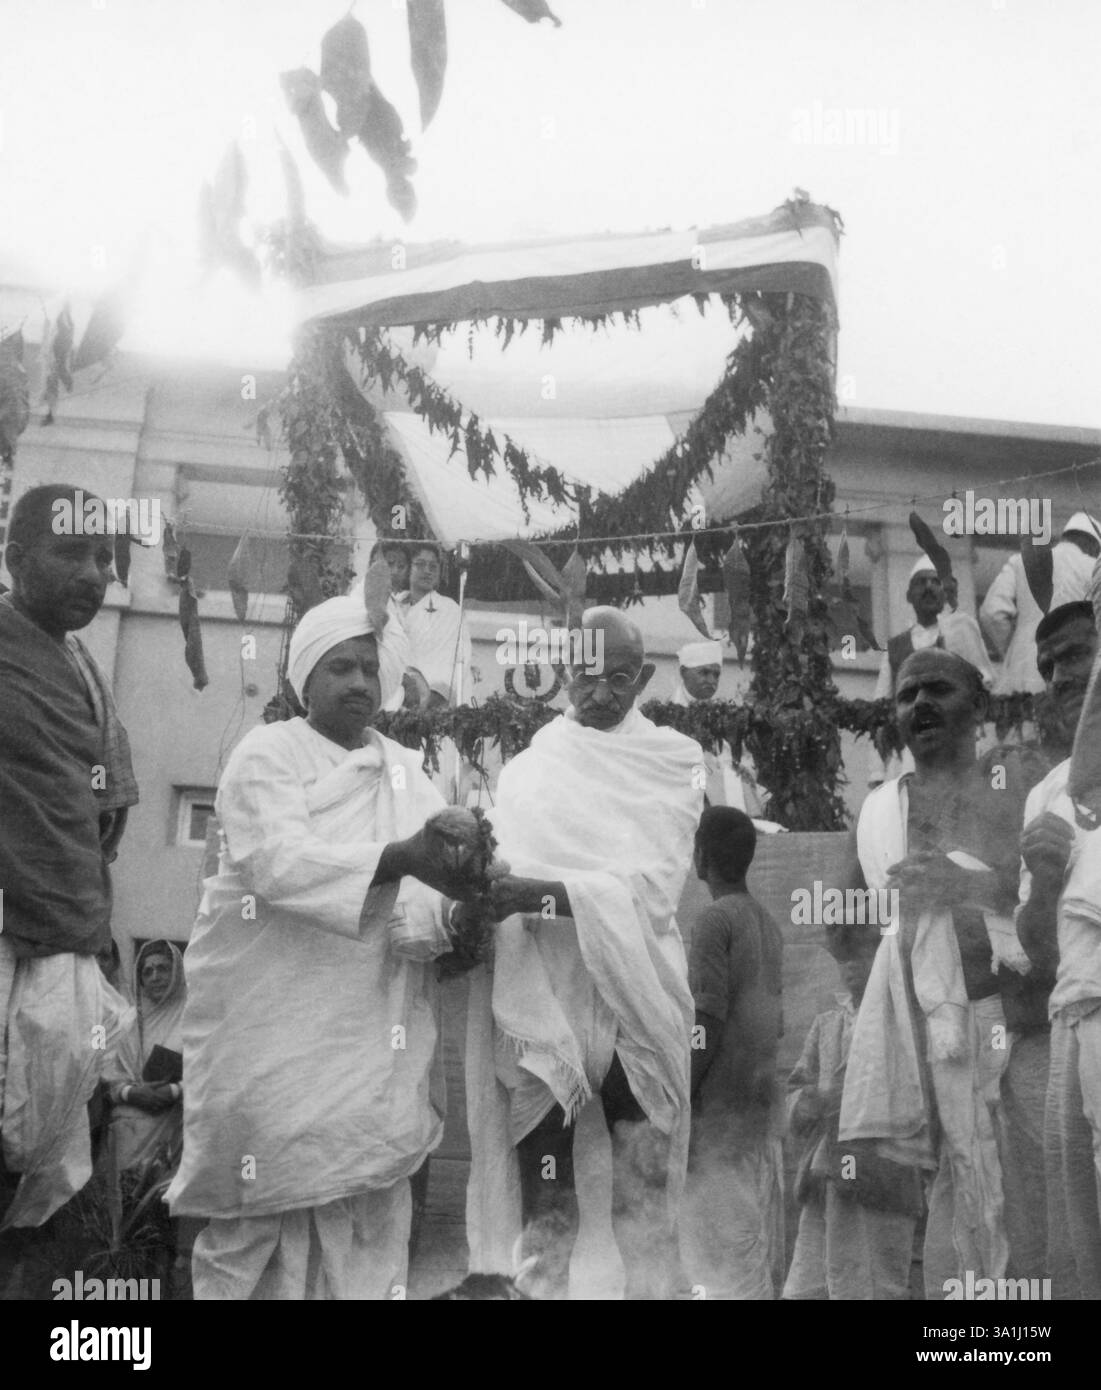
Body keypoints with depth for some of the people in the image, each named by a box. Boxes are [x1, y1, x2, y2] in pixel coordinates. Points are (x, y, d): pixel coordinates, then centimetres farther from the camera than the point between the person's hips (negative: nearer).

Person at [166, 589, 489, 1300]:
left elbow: (440, 875, 2)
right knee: (270, 1206, -4)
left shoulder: (408, 769, 15)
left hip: (378, 1025, 4)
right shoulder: (266, 755, -1)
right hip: (278, 1028, -4)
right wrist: (403, 860, -31)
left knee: (369, 1198, 4)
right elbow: (278, 862, -18)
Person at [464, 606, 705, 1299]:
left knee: (648, 1206, 1)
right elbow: (501, 877, 2)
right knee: (545, 1215, 2)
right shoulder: (527, 767, 10)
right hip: (540, 1002, 1)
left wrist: (539, 893, -23)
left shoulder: (674, 760, 4)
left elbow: (652, 887, -10)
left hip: (637, 1003, -1)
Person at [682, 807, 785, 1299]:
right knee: (762, 1245, 11)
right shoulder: (768, 925, 13)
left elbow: (709, 1026, -17)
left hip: (722, 1109, -8)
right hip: (764, 1106, 8)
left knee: (726, 1245, -5)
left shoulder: (715, 920, -12)